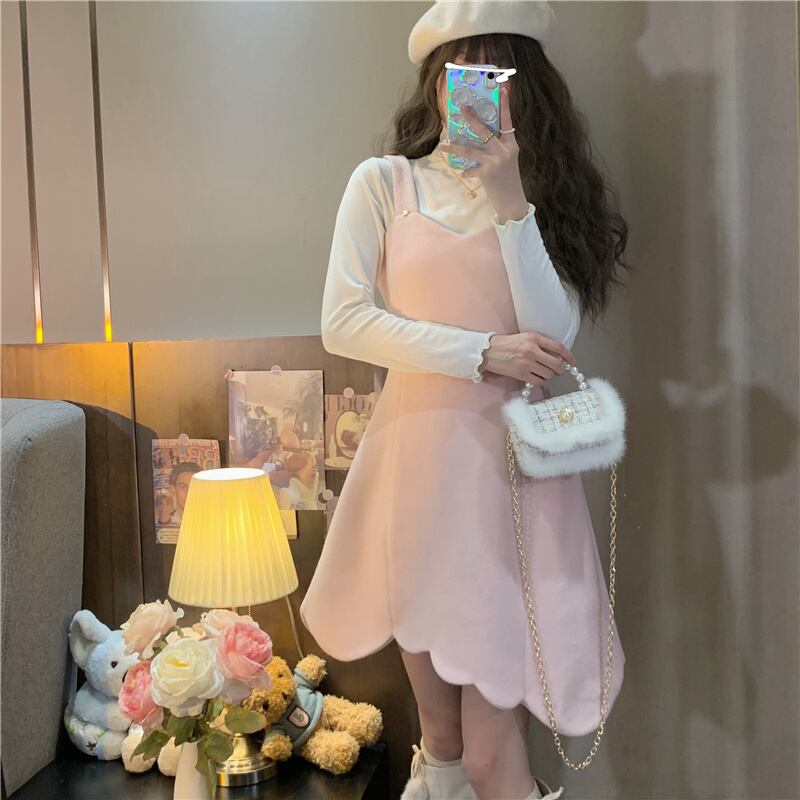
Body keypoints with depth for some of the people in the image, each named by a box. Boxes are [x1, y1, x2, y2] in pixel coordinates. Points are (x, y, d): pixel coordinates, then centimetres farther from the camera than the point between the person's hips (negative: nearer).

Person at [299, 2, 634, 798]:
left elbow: (555, 335, -4)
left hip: (516, 463, 1)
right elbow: (342, 322, -6)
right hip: (420, 452, 0)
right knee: (437, 714, 12)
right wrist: (483, 353, -11)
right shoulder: (385, 182, 6)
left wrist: (511, 197, -9)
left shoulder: (543, 195, 11)